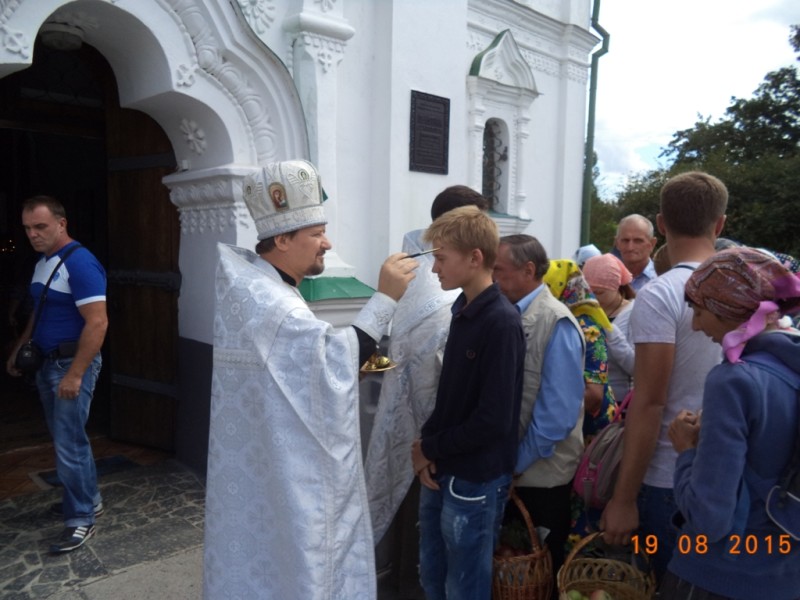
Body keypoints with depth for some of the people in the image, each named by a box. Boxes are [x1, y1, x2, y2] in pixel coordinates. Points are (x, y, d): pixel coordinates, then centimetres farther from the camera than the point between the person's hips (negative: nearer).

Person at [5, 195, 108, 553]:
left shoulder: (80, 263, -18)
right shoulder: (43, 262, 11)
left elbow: (97, 323, -23)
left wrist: (75, 375, -24)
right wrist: (18, 349, 14)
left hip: (73, 364, -9)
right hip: (47, 363, 9)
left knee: (69, 444, -4)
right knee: (67, 439, 17)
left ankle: (81, 519, 10)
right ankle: (88, 500, 32)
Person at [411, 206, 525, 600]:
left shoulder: (501, 322, -20)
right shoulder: (463, 309, 5)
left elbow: (493, 420, -23)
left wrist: (429, 448, -11)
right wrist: (426, 443, -4)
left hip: (475, 480, -8)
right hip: (441, 471, 8)